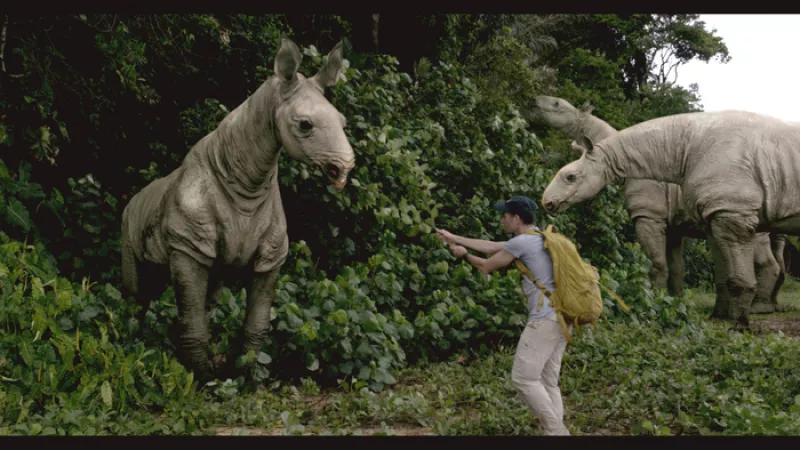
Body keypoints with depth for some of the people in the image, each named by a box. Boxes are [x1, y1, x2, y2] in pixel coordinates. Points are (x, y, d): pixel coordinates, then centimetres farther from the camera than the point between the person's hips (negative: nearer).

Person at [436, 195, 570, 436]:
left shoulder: (522, 242, -10)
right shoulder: (539, 238, 19)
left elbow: (486, 266, 3)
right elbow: (491, 246, 25)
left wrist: (463, 254, 22)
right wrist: (455, 238, 30)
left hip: (545, 319, -10)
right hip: (560, 317, 10)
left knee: (523, 378, -7)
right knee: (548, 381, 9)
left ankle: (556, 430, -7)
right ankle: (556, 430, 6)